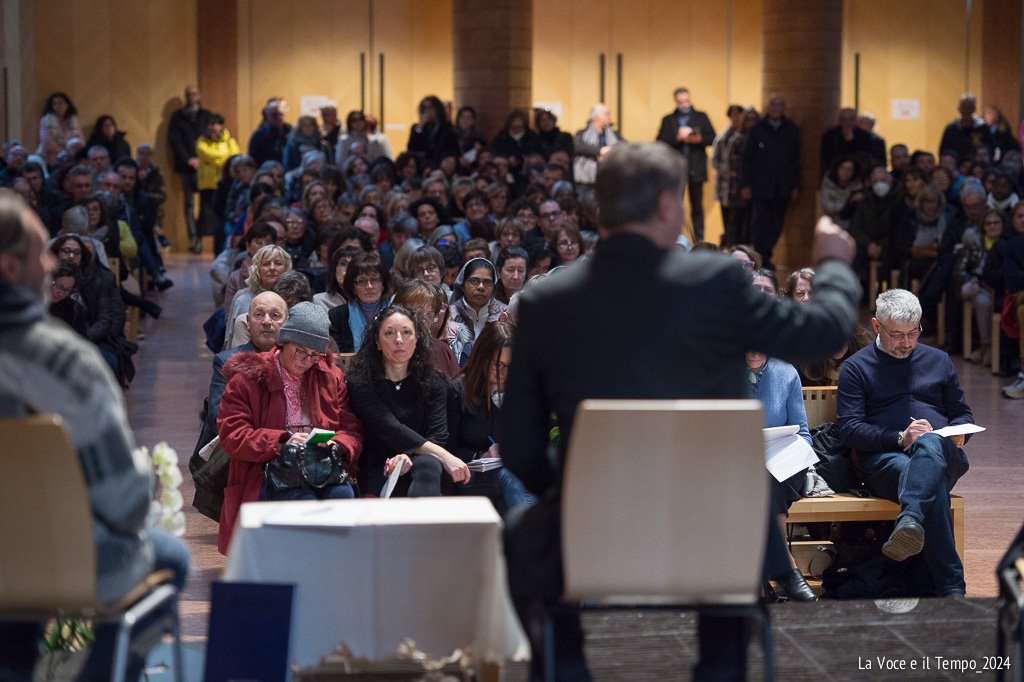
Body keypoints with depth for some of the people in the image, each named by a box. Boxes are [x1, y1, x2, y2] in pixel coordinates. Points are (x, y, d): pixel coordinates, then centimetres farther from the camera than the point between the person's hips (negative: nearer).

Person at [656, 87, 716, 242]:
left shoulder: (701, 117, 9)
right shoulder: (668, 120, 8)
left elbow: (712, 138, 4)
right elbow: (660, 142, -2)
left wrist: (699, 139, -13)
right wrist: (677, 137, -16)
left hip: (696, 169, 0)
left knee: (697, 206, 4)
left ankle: (699, 240, 7)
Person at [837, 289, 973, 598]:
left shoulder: (938, 360, 26)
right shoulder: (856, 367, 14)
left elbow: (962, 413, 28)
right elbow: (849, 430, 2)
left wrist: (958, 433, 1)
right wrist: (900, 438, -14)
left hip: (942, 454, 2)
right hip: (883, 459, -2)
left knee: (929, 445, -41)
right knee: (932, 483, -40)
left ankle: (910, 521, -70)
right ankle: (950, 586, -53)